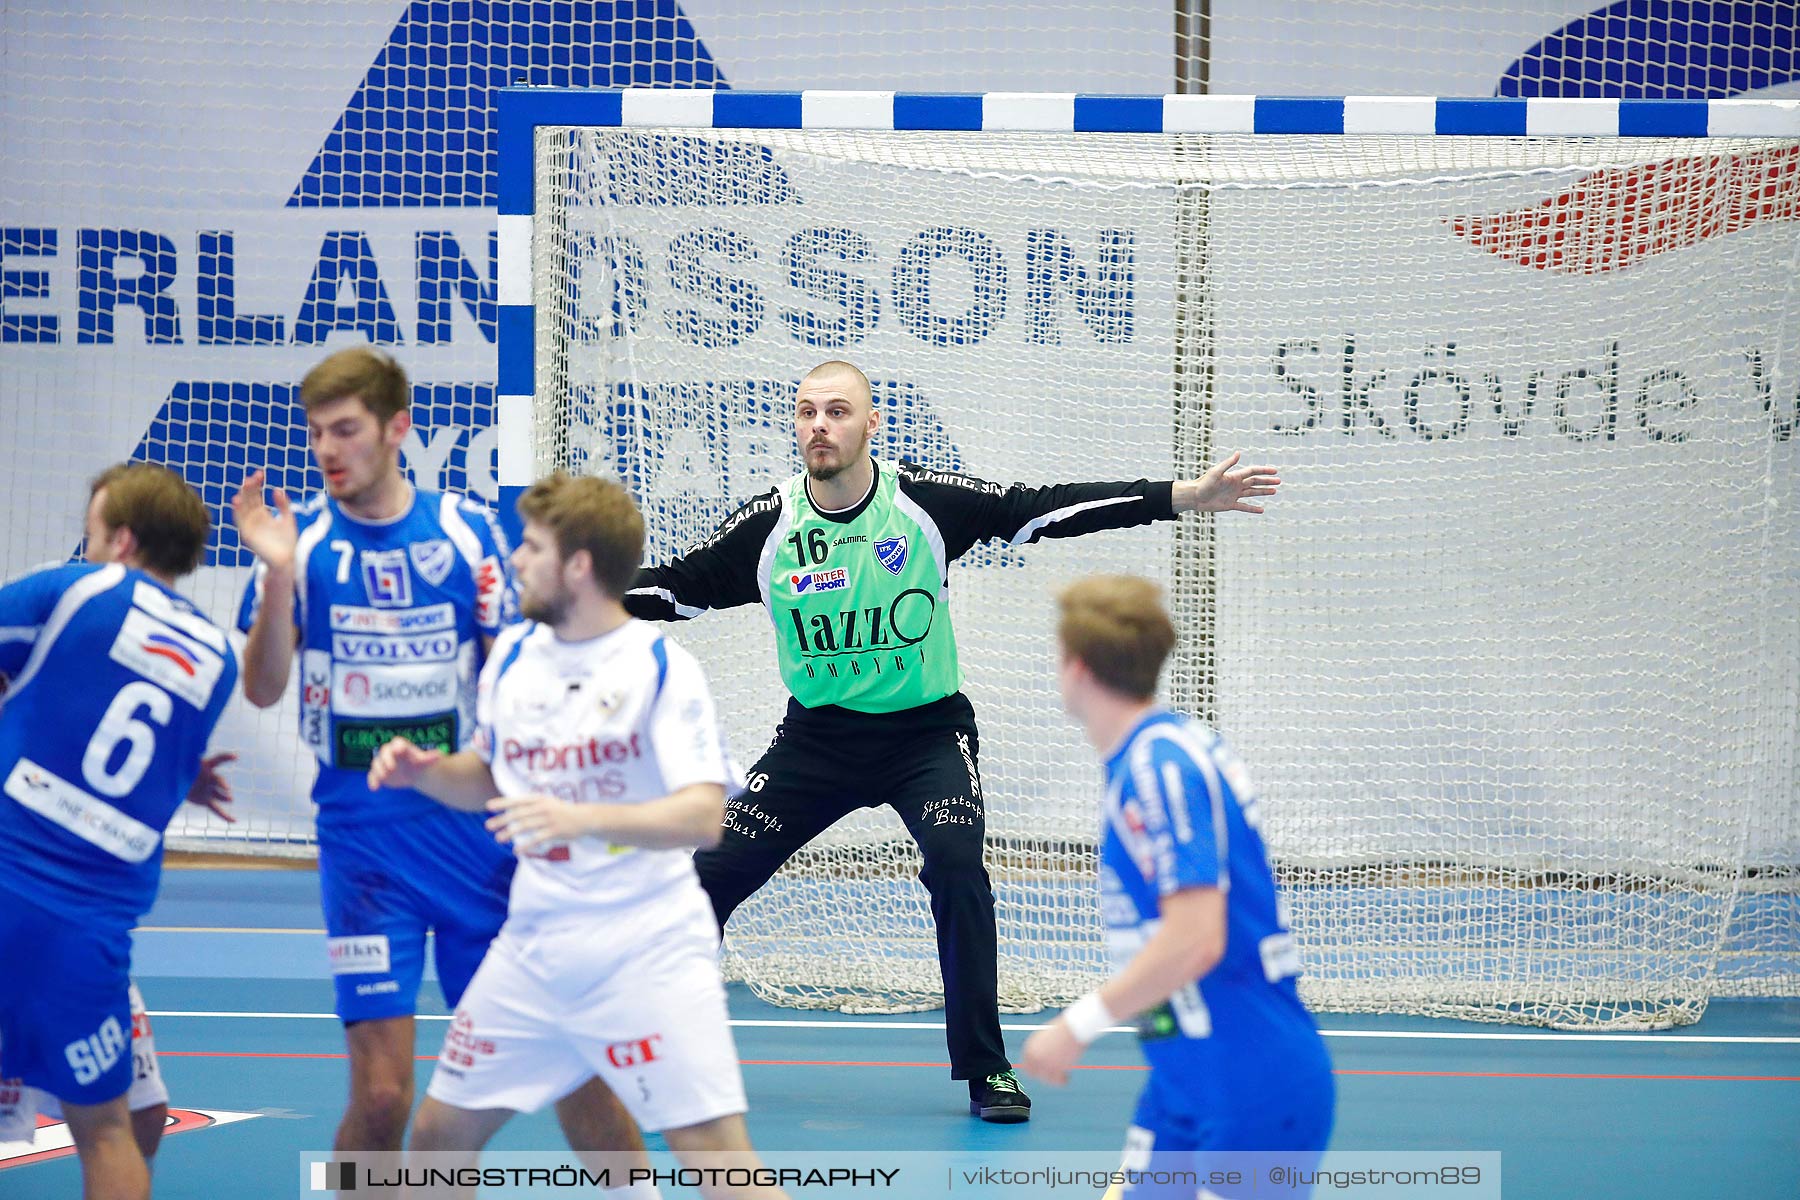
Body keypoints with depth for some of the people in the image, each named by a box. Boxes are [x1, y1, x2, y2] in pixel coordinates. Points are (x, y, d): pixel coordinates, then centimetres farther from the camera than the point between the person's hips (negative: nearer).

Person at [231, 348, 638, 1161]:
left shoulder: (468, 530, 0)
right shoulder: (302, 539, -1)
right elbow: (263, 690, -7)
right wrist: (278, 575, -21)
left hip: (474, 824, 1)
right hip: (362, 836, -1)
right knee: (381, 1093, -9)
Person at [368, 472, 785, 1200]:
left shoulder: (660, 667, -11)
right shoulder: (513, 655, 7)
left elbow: (703, 816, -21)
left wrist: (582, 818, -35)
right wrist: (424, 771, 1)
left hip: (648, 955, -6)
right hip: (532, 950, 6)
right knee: (439, 1132, 8)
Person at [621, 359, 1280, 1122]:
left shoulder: (926, 502, -11)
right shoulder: (768, 526, -7)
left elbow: (1043, 510, -11)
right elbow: (678, 586, 3)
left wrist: (1185, 497, -16)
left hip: (926, 730, -2)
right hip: (817, 736, 2)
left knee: (955, 861, -27)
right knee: (711, 875, -7)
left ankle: (985, 1070, -14)